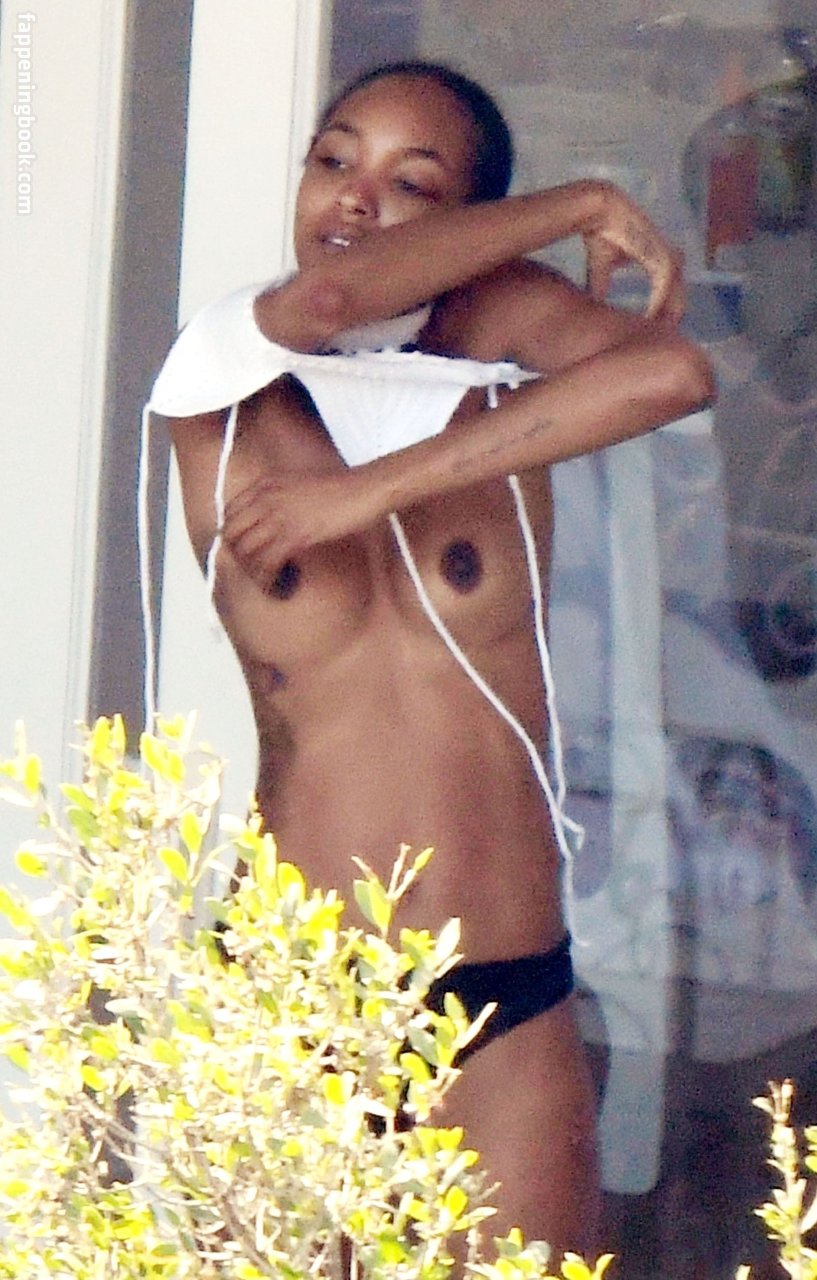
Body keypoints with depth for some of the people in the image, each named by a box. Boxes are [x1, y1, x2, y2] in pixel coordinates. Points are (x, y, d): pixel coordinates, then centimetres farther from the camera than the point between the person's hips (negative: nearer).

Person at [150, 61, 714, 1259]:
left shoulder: (491, 375, 4)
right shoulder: (226, 403, 3)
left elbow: (672, 373, -17)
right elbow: (325, 292, -18)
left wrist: (375, 490, -17)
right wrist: (583, 205, -6)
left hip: (507, 1002, 1)